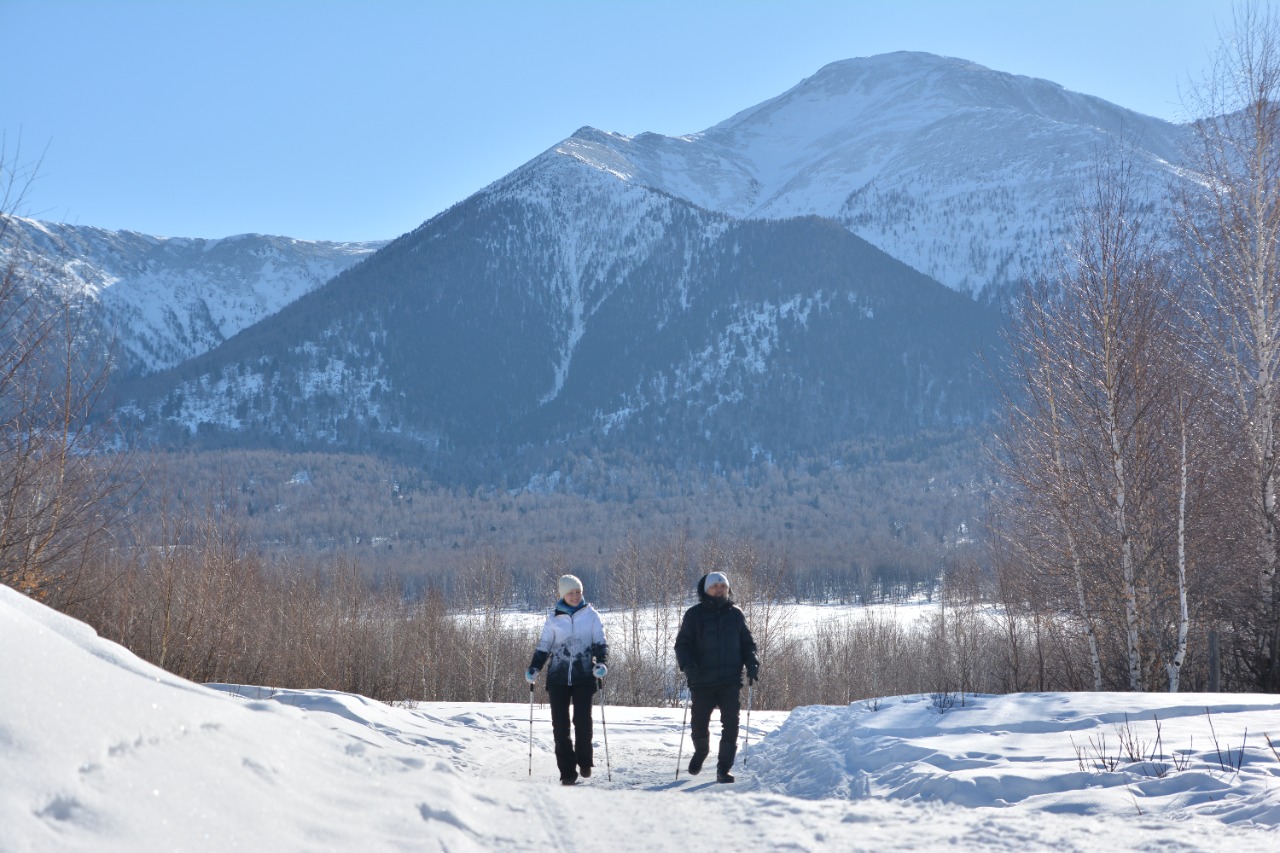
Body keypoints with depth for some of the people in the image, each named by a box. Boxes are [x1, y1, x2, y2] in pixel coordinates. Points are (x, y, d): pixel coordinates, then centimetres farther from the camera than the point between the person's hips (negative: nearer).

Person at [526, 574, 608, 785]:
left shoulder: (591, 615, 5)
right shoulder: (554, 619, 7)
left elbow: (600, 643, 5)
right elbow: (543, 647, 13)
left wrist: (600, 662, -12)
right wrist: (533, 669, 1)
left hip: (584, 676, -1)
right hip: (558, 676, 1)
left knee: (583, 720, -8)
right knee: (560, 724, -3)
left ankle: (584, 762, 17)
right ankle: (567, 771, 4)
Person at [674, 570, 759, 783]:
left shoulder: (735, 614, 10)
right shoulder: (694, 615, 4)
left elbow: (747, 643, 17)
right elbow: (682, 644, 2)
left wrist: (752, 664, 0)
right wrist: (687, 664, -15)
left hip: (731, 680, 1)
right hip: (703, 681, -1)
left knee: (730, 725, -6)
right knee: (699, 724, 4)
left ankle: (723, 769, 1)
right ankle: (701, 751, 36)